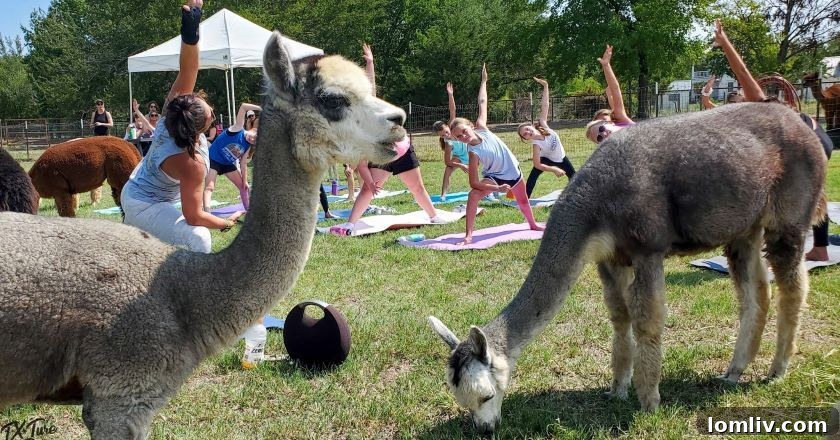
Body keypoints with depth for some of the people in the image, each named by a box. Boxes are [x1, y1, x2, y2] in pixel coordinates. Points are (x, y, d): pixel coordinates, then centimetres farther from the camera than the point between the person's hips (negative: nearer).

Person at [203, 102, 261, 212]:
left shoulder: (248, 146, -4)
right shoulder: (238, 129, -21)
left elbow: (243, 164, 4)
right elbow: (243, 106, -31)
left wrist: (245, 181, 1)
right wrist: (261, 108, -36)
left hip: (228, 164, 8)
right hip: (213, 159, -7)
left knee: (243, 186, 10)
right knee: (209, 187, -20)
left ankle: (249, 210, 24)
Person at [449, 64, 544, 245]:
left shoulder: (481, 128, -19)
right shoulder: (474, 153, -29)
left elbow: (482, 103, -7)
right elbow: (474, 183, -30)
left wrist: (484, 81, -3)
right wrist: (497, 189, -33)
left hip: (513, 171, 5)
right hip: (495, 177, -5)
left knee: (523, 200, 27)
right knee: (473, 195, -33)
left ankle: (533, 224, 57)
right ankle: (468, 235, -29)